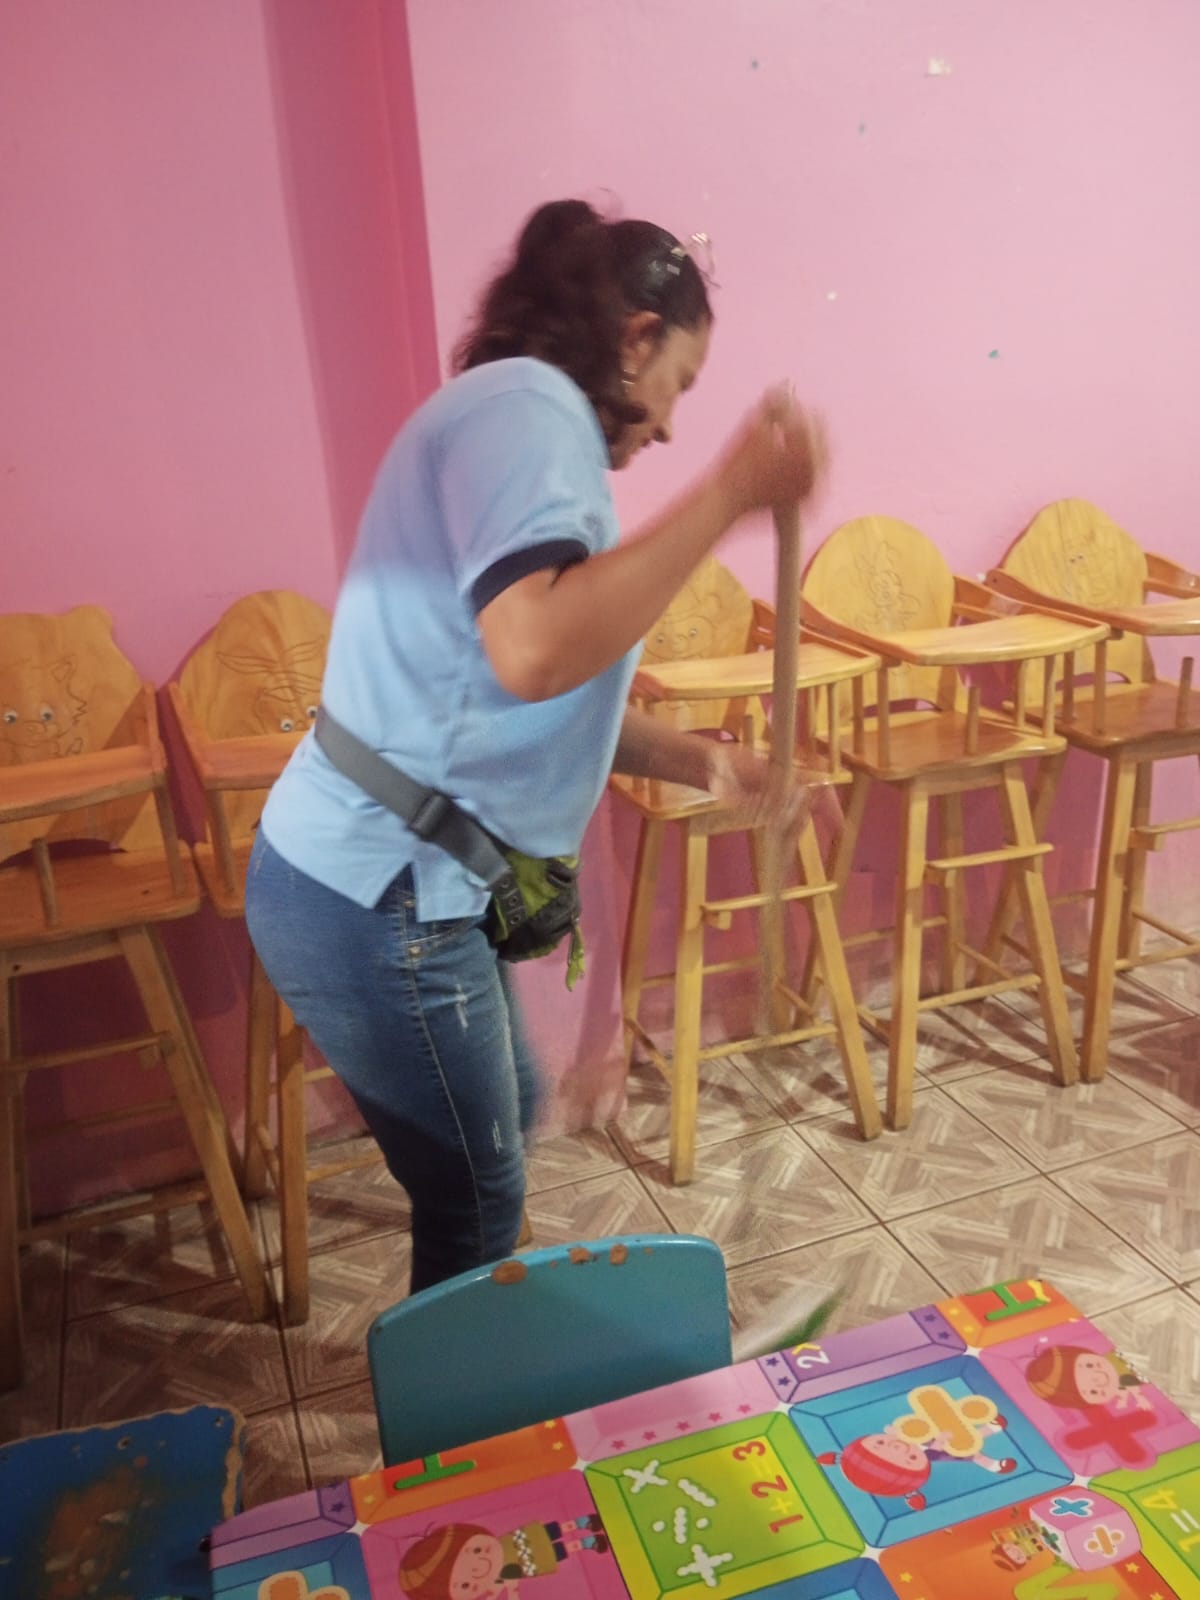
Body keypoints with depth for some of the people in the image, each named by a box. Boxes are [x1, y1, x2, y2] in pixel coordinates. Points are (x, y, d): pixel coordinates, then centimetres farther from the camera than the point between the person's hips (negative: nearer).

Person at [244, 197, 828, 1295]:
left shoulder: (518, 416, 17)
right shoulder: (528, 405, -15)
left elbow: (543, 704, 18)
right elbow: (535, 652, -35)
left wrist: (700, 763, 11)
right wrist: (729, 494, -27)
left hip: (399, 882, 11)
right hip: (377, 896, -11)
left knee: (509, 1113, 28)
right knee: (477, 1204, 9)